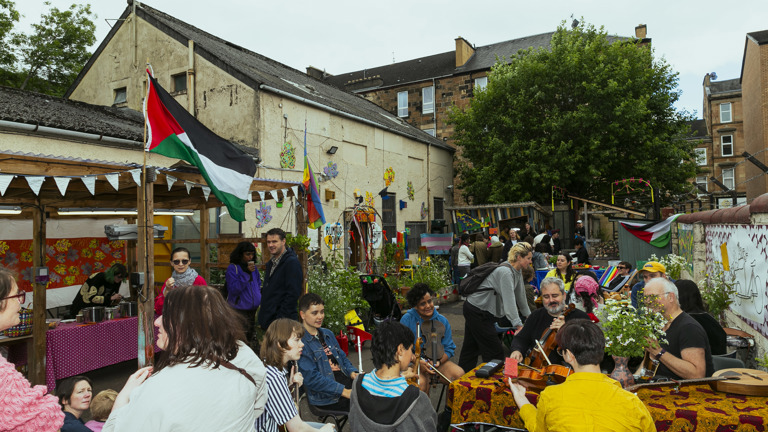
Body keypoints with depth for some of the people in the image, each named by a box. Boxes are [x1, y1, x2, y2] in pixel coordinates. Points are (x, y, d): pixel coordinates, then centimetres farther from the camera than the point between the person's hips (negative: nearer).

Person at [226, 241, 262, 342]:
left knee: (250, 338, 17)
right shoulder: (232, 268, -11)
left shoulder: (253, 267, 8)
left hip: (253, 309, 7)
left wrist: (259, 297, 7)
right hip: (239, 310, -7)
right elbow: (233, 290, -19)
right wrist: (246, 273, -24)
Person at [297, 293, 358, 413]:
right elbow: (311, 378, -15)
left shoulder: (328, 334, 18)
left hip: (346, 382, 8)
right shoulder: (301, 341, -9)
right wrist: (344, 392, -18)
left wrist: (353, 372, 1)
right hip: (325, 396, -8)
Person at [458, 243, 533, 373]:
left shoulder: (517, 272, 6)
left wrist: (529, 317, 22)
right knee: (494, 351, -4)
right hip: (477, 312, -10)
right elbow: (509, 300, -29)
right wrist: (518, 325, -30)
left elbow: (521, 296, 16)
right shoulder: (505, 272, -24)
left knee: (471, 348, 17)